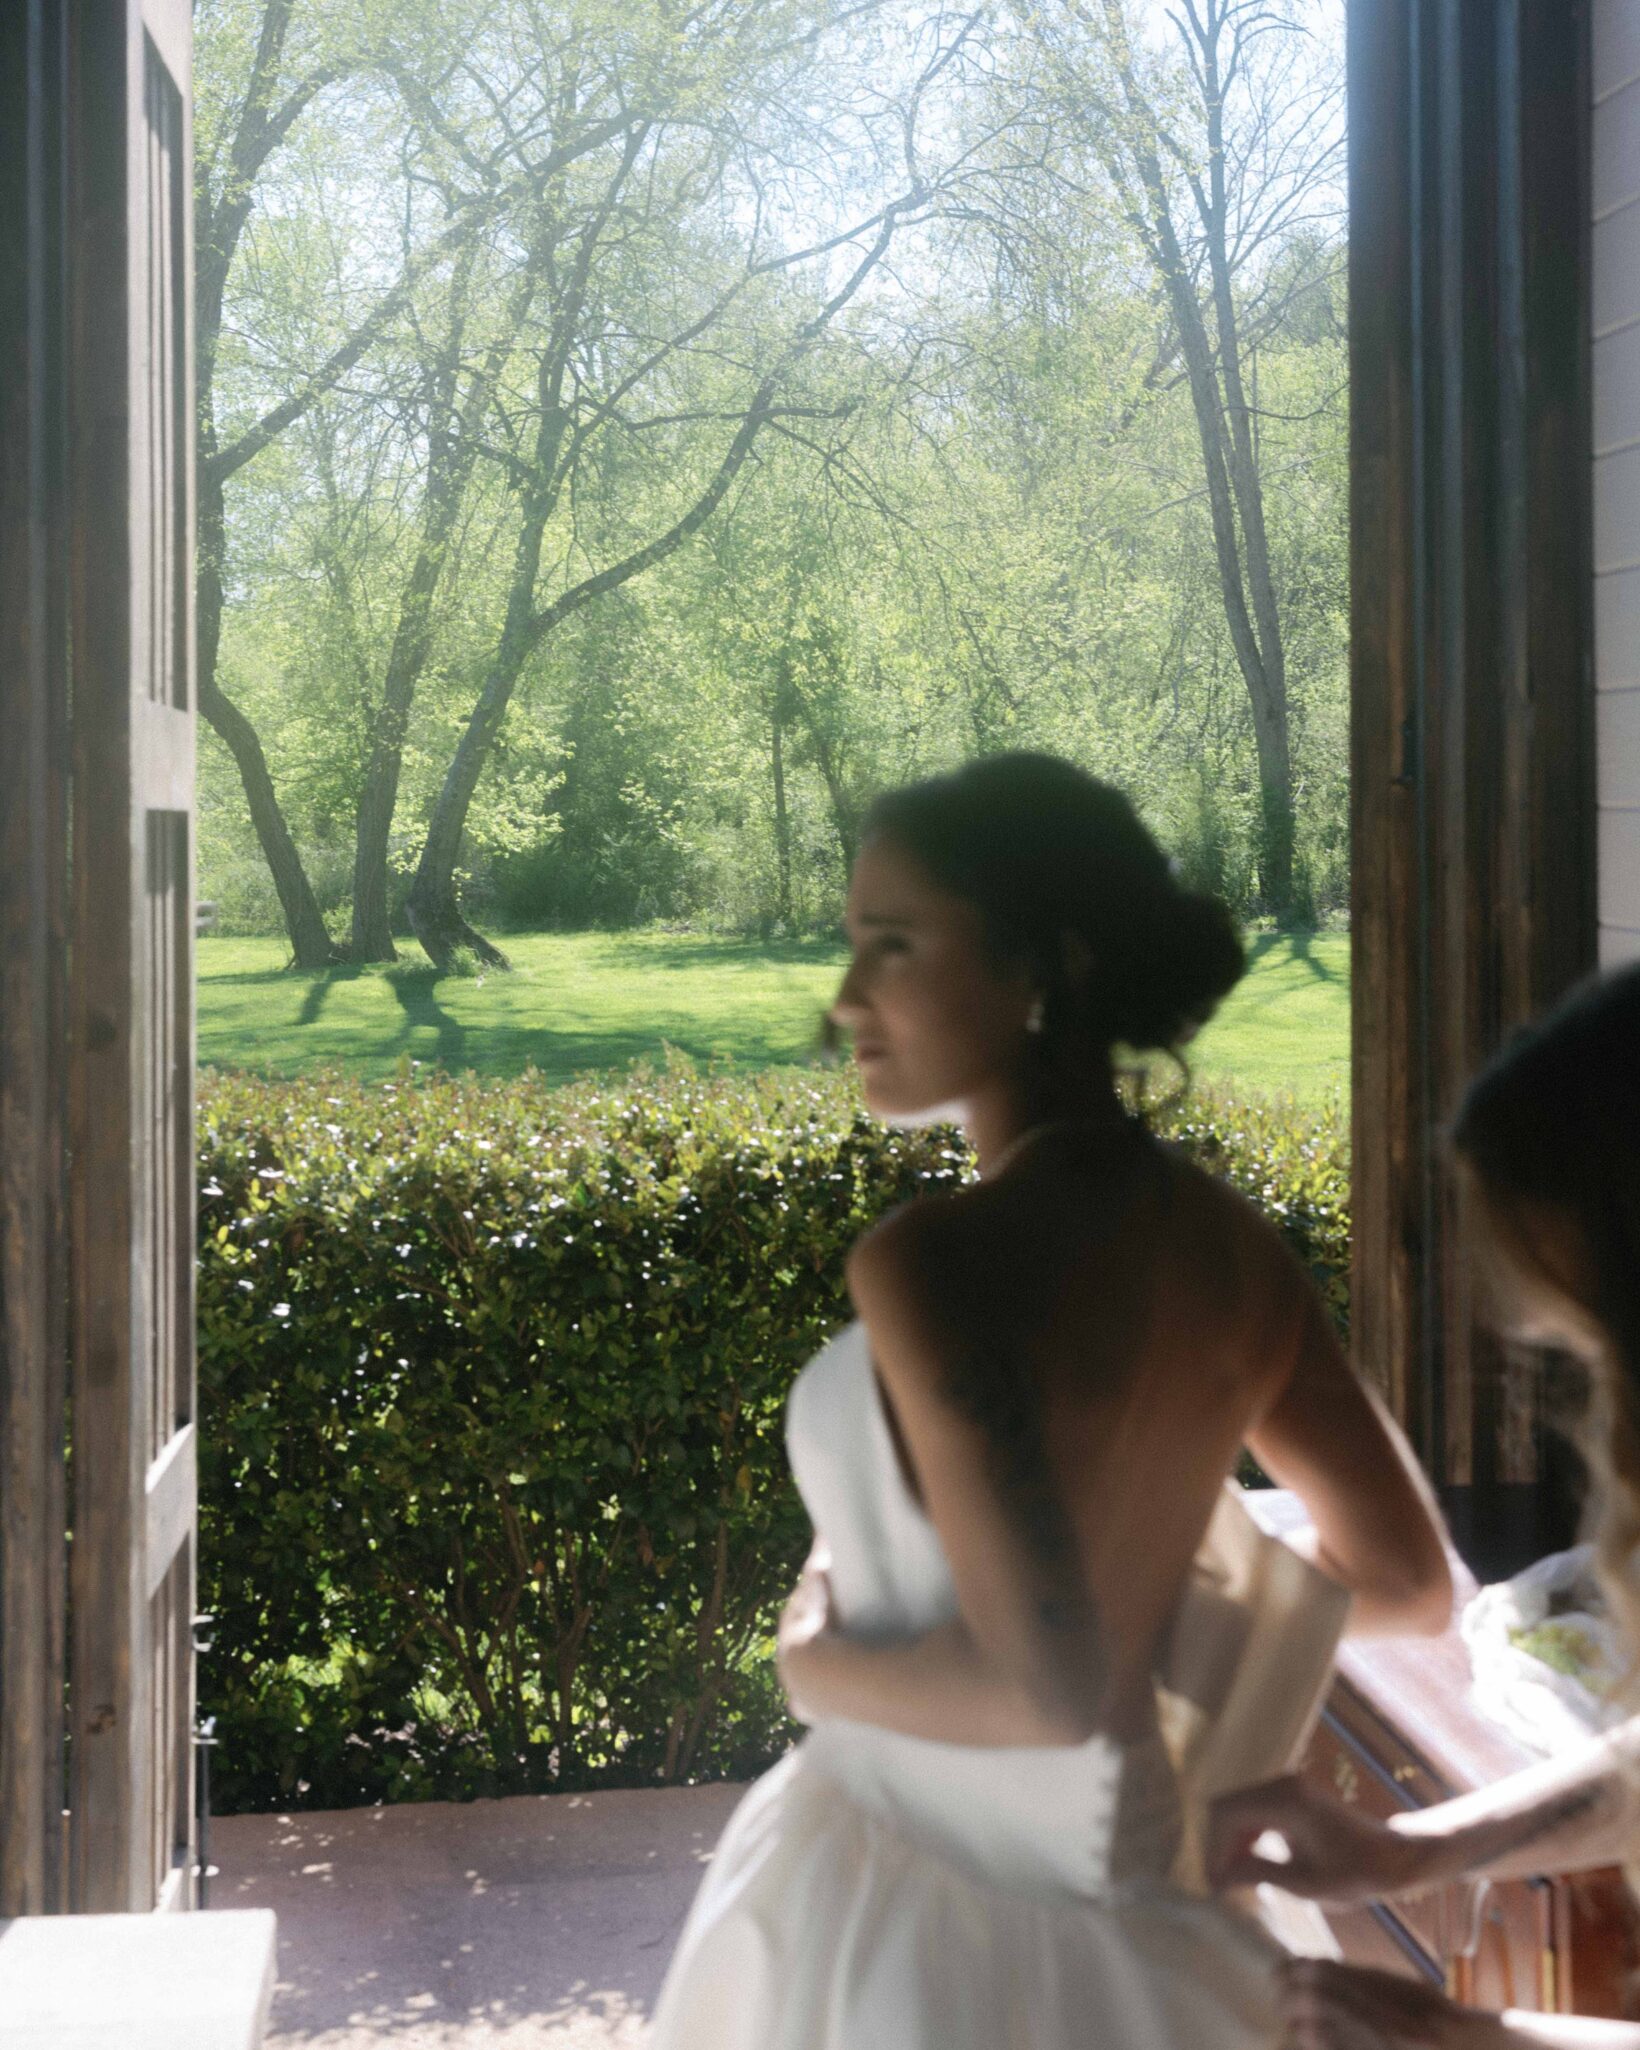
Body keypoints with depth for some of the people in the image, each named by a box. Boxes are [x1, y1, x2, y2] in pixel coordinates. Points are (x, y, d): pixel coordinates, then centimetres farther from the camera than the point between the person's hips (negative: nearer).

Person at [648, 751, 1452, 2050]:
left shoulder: (934, 1259, -24)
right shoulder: (1234, 1247, -4)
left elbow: (1047, 1687, -28)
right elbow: (1409, 1584, 5)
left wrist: (818, 1670, -11)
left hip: (902, 1906, -6)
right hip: (1117, 1908, 6)